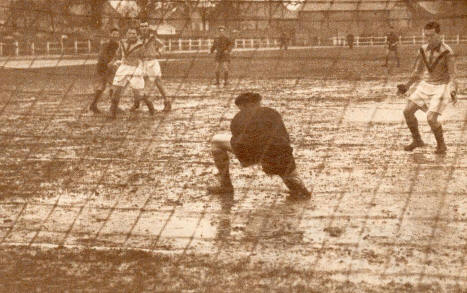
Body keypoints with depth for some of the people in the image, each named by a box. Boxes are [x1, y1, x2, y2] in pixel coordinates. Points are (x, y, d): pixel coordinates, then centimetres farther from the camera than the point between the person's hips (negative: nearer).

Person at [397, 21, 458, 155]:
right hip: (426, 85, 6)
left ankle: (441, 145, 7)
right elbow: (418, 71, 13)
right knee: (408, 111, -2)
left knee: (431, 118, -18)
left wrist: (453, 92, -34)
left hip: (441, 87, -6)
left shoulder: (447, 52, -17)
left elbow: (452, 75, -18)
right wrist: (407, 85, 8)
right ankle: (417, 140, 18)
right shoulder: (423, 50, 1)